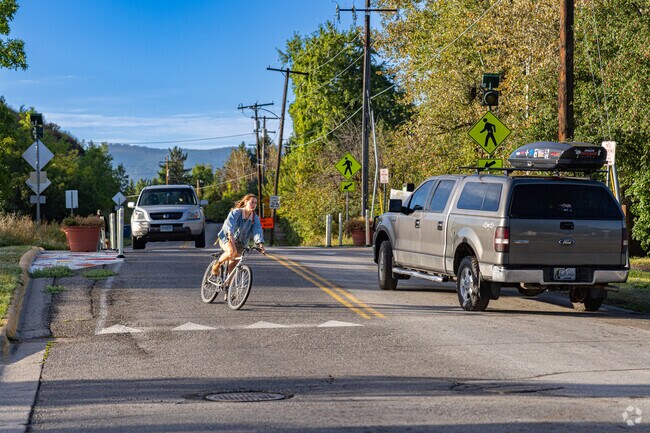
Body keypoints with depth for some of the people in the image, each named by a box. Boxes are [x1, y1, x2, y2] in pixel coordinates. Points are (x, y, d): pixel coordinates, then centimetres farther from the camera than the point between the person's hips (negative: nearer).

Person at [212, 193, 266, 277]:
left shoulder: (255, 218, -6)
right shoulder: (236, 212, -19)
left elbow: (257, 230, -20)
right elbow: (230, 223, -37)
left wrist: (260, 244, -39)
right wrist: (230, 235, -57)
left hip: (239, 243, 5)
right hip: (226, 238, -5)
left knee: (233, 266, -2)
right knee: (232, 251, -34)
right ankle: (217, 265, -11)